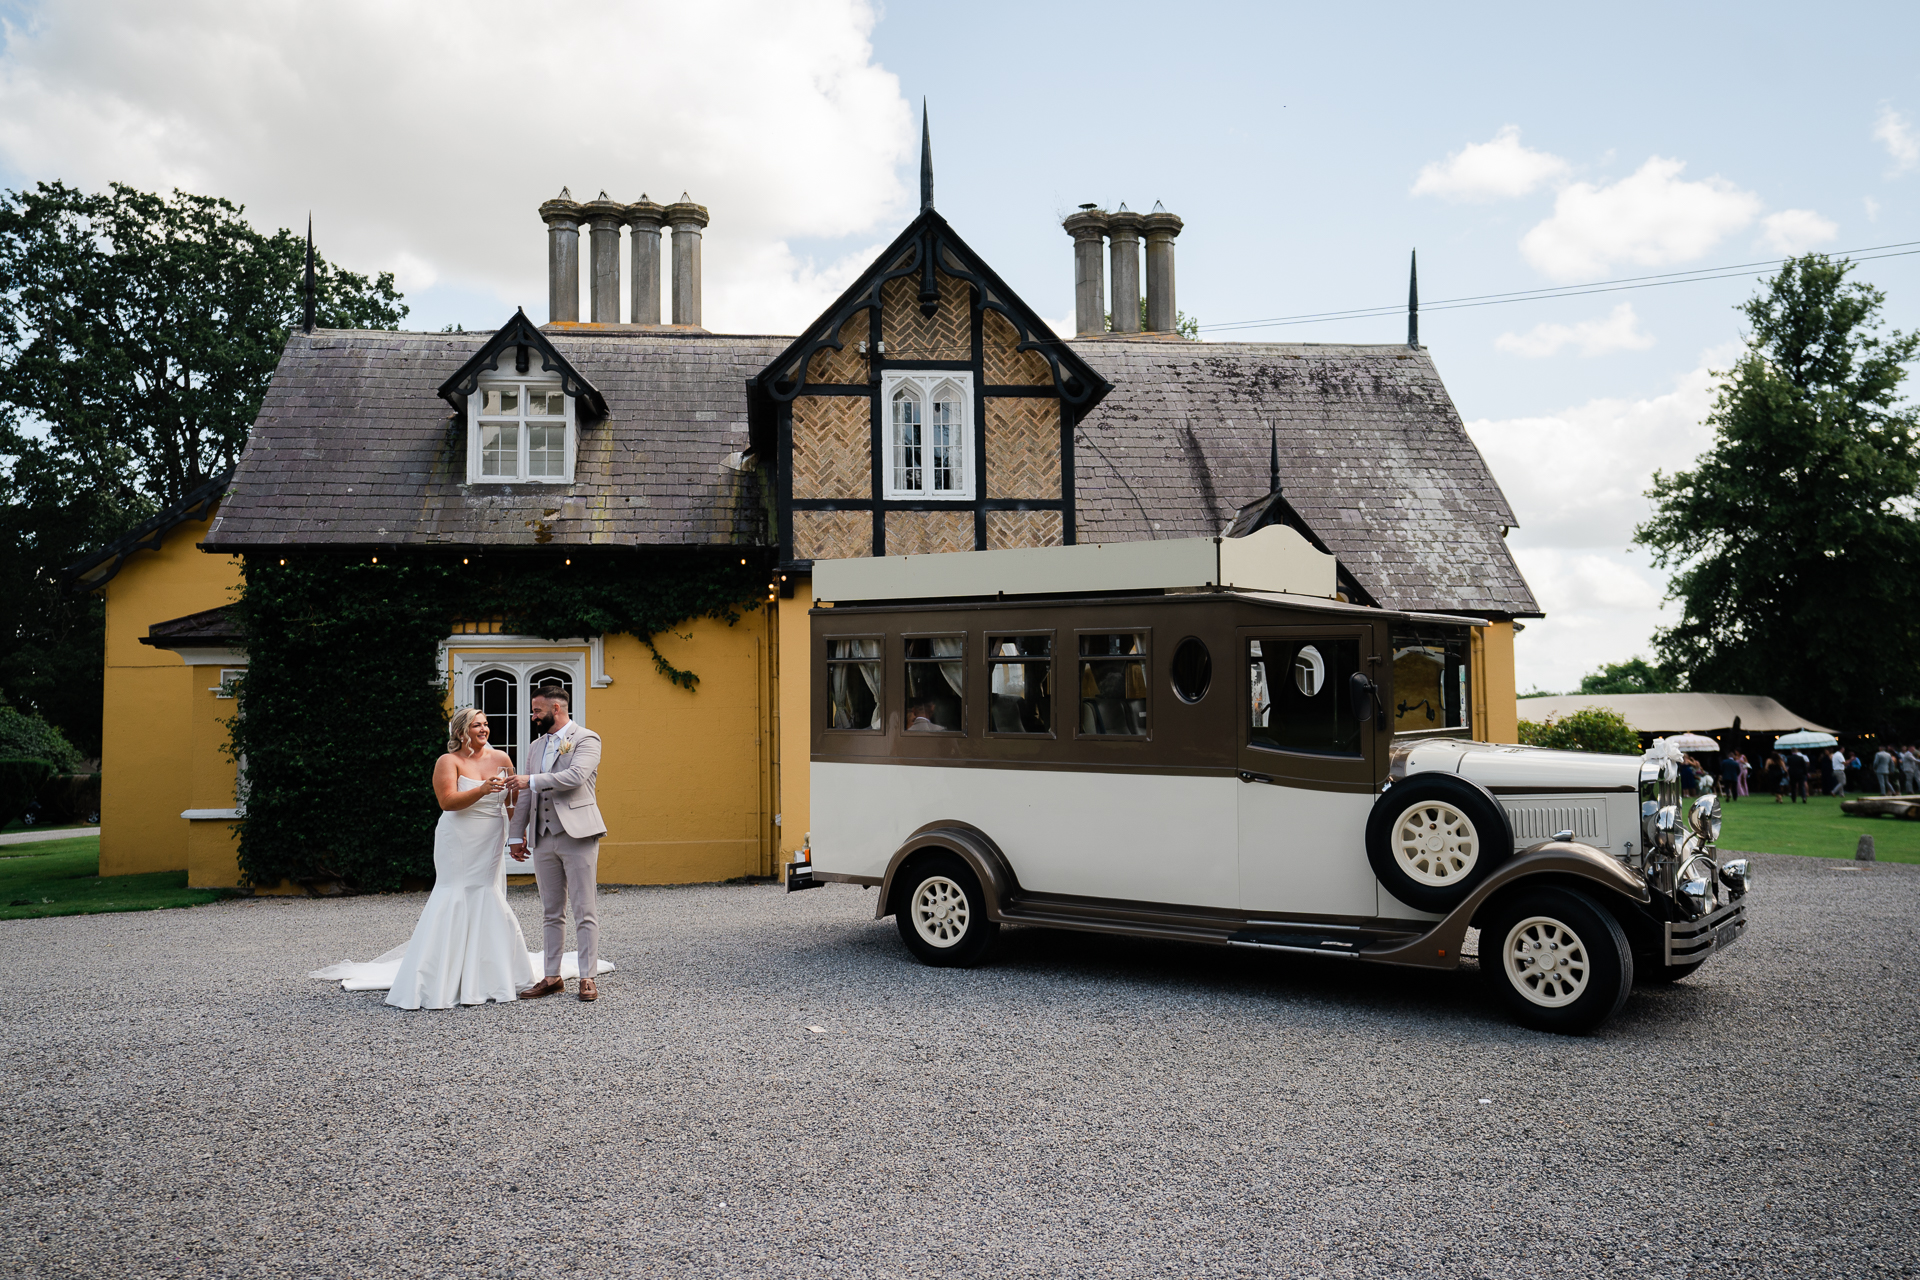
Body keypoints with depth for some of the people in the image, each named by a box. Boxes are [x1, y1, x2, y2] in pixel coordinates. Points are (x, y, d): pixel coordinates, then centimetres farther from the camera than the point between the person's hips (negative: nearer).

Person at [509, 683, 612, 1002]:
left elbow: (576, 776, -19)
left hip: (577, 834, -7)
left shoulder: (586, 738, -2)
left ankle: (588, 978, 1)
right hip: (543, 839, 7)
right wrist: (516, 835, 17)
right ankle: (553, 977, 17)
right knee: (551, 913, 11)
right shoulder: (535, 747, 20)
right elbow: (525, 796, 21)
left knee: (584, 911, -3)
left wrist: (532, 781, -13)